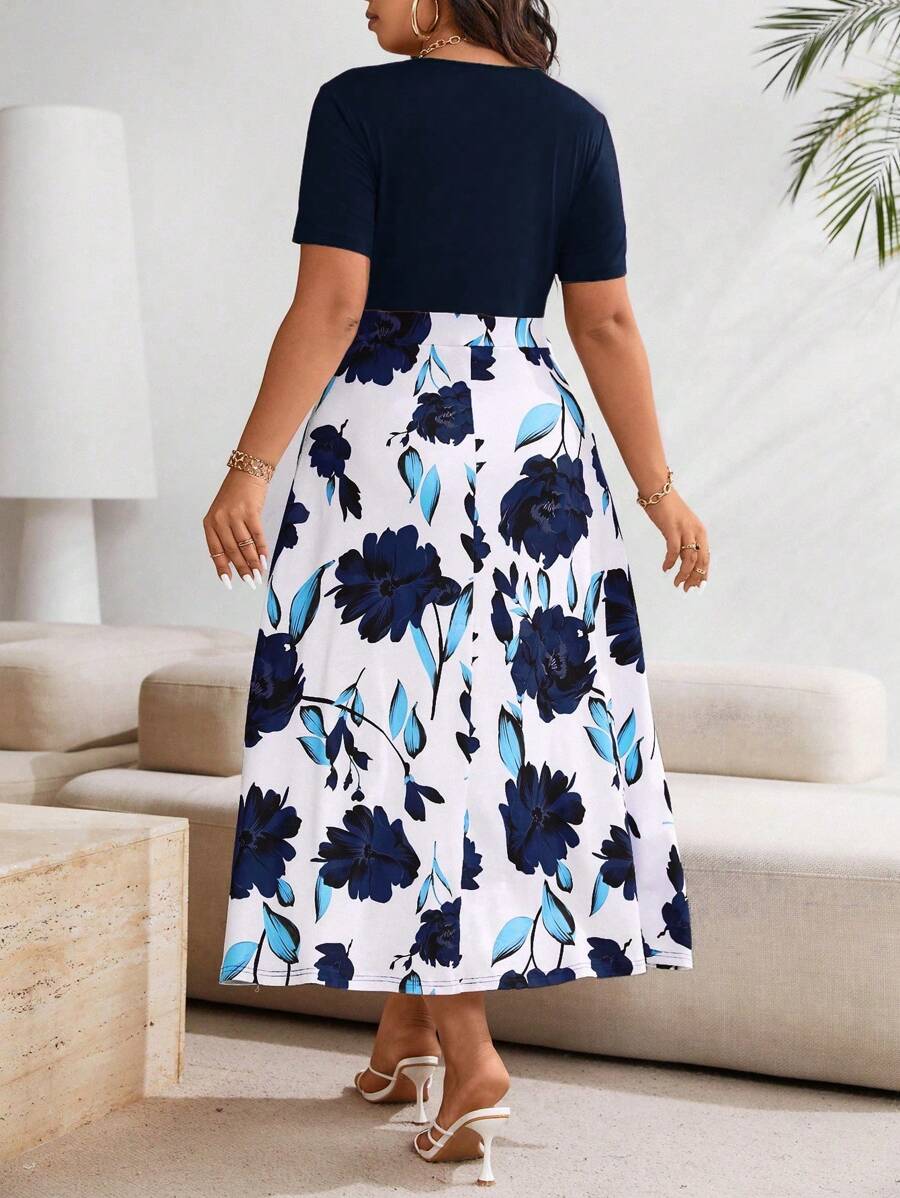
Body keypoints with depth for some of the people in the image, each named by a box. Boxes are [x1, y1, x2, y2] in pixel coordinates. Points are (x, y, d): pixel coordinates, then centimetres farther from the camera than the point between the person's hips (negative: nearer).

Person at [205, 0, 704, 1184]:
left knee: (397, 716, 1)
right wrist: (659, 488, 6)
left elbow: (329, 302, -12)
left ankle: (468, 1054, -6)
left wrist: (251, 467, -10)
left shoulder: (359, 104, -4)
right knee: (523, 717, 11)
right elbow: (606, 322, 2)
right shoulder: (574, 122, 6)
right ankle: (406, 1024, 20)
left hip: (383, 427, -3)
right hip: (530, 431, 4)